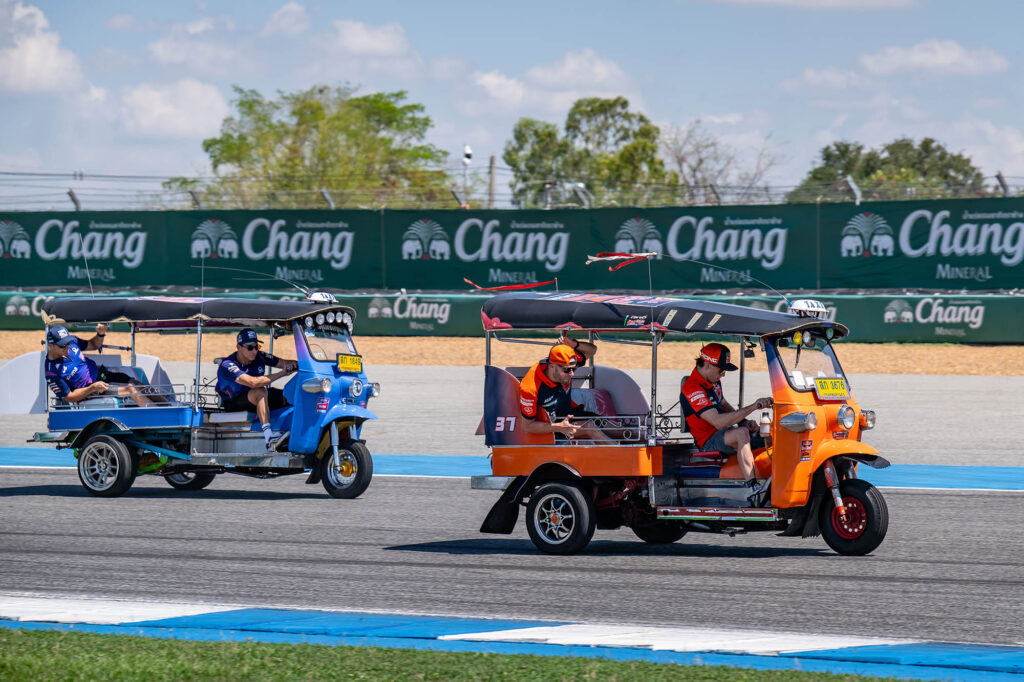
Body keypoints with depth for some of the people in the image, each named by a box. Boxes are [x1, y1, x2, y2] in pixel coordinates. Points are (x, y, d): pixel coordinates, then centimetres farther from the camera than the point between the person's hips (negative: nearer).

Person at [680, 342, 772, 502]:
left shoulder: (713, 381, 10)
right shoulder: (692, 389, -23)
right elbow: (718, 421, -32)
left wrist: (744, 421, 6)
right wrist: (752, 407, -32)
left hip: (725, 433, 10)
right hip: (709, 441, -10)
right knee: (741, 433, -39)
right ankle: (752, 488, -47)